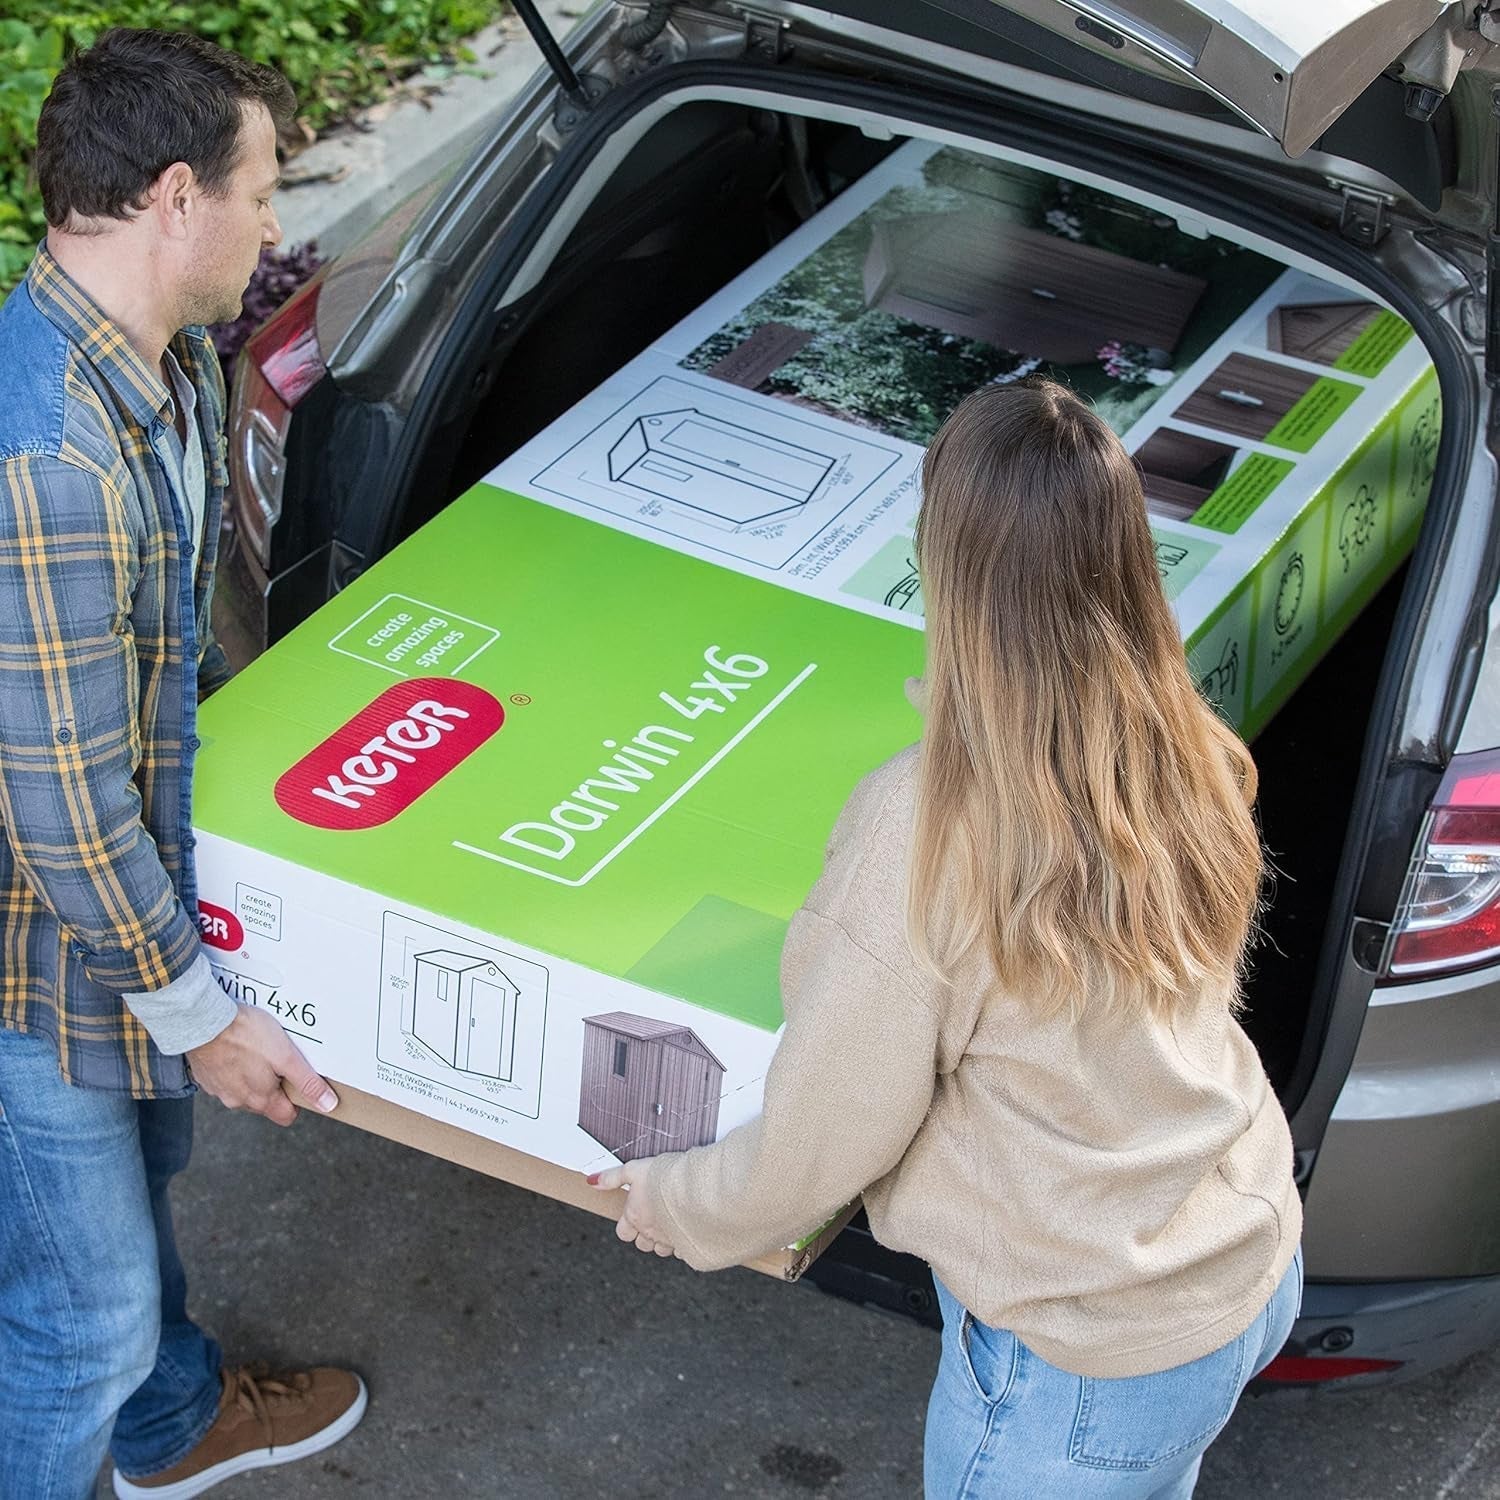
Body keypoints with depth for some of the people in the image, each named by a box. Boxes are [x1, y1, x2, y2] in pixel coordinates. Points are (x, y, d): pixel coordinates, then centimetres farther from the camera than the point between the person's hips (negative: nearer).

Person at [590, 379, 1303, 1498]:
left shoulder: (928, 830, -29)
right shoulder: (1193, 759, -9)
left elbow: (826, 1134, -17)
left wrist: (680, 1207, 4)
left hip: (1088, 1360, -6)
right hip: (1259, 1272, 6)